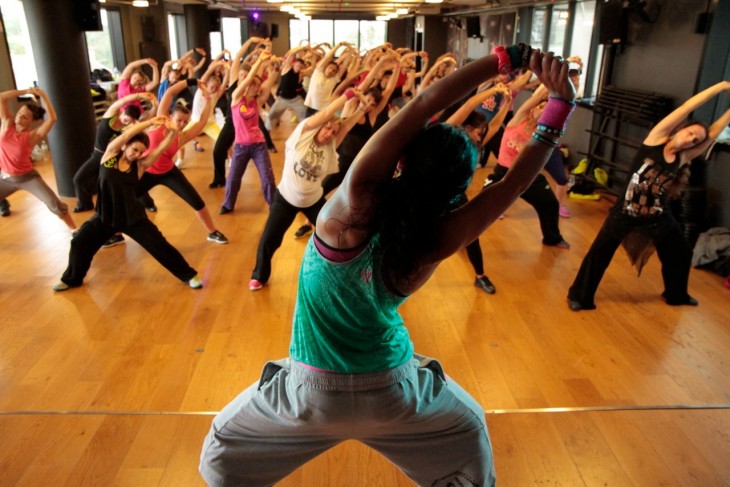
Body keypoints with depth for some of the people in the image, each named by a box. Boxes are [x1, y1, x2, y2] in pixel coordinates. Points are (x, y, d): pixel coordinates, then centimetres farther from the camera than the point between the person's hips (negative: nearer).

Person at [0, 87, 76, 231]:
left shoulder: (33, 136, -15)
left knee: (54, 203, -13)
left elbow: (52, 119, -29)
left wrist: (43, 96, -23)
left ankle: (74, 230, 1)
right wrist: (26, 91, -13)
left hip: (27, 177, -4)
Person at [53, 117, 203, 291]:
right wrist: (150, 122, -27)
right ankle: (71, 279, 34)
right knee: (79, 243, 7)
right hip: (105, 215, 1)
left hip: (132, 217, -1)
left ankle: (188, 275, 10)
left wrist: (173, 132, -32)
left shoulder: (139, 164, -4)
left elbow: (161, 148, -15)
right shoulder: (110, 153, -4)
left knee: (159, 245, -3)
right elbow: (125, 135, -21)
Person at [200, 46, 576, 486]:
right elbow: (514, 184, -13)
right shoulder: (438, 241, -19)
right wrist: (559, 106, -14)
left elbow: (424, 104, -20)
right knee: (470, 433, 33)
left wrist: (508, 57, -15)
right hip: (393, 389, 2)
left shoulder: (357, 203, -23)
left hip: (312, 391, -1)